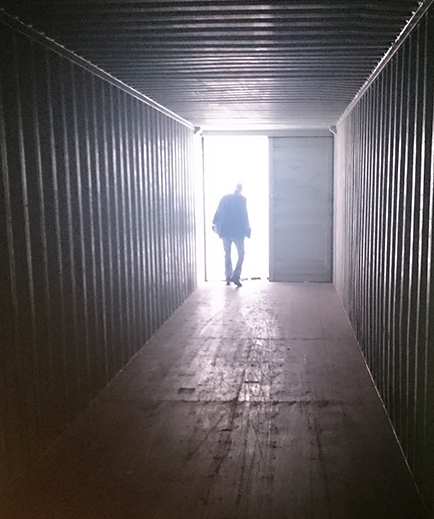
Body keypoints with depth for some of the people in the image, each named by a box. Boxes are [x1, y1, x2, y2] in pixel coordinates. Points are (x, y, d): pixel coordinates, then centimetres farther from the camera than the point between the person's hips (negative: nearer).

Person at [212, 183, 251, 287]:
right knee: (241, 254, 4)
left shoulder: (225, 198, 7)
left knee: (227, 254, 12)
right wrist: (247, 229, -1)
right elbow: (244, 215, -8)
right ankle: (235, 276, -10)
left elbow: (218, 212, 9)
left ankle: (228, 278, 13)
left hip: (225, 231, 4)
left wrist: (214, 223, 21)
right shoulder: (242, 199, -4)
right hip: (238, 231, -4)